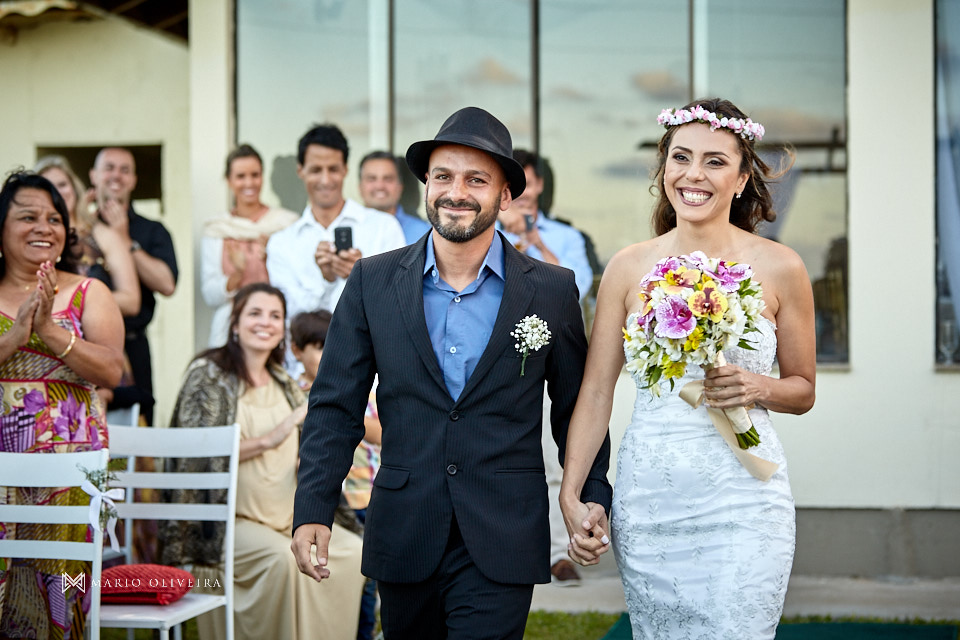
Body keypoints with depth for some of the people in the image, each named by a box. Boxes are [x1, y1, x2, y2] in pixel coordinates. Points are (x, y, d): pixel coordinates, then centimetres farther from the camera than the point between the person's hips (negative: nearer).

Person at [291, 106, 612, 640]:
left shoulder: (553, 291, 1)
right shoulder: (373, 282, 3)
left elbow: (576, 409, 9)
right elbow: (336, 406, 3)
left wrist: (593, 498, -1)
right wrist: (314, 510, -6)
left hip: (501, 547, -2)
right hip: (403, 543, 2)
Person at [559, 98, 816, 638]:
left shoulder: (779, 268, -1)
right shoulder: (630, 267, 4)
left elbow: (803, 390, 9)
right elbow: (596, 391, 5)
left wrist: (759, 387, -13)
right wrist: (571, 496, -4)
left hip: (742, 499, -2)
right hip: (648, 498, 2)